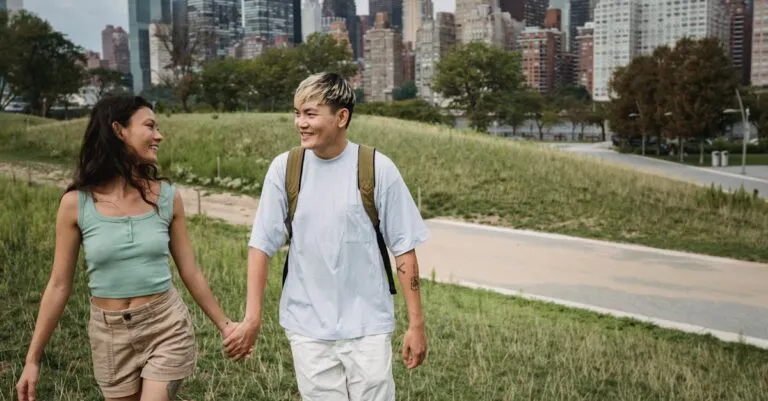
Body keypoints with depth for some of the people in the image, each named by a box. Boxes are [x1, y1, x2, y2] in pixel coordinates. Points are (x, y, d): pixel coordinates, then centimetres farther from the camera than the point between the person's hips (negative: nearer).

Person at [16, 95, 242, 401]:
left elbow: (190, 272, 3)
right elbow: (59, 285, -1)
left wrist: (223, 324, 8)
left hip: (167, 327, 0)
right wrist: (32, 359, 2)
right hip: (110, 334, 1)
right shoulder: (75, 204, -8)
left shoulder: (167, 197, -5)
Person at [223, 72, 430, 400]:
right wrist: (252, 317, -2)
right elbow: (262, 244, 1)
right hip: (307, 326, 2)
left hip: (367, 324, -1)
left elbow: (403, 249, -5)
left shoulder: (377, 169, -9)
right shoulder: (284, 168, -4)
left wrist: (416, 323, -4)